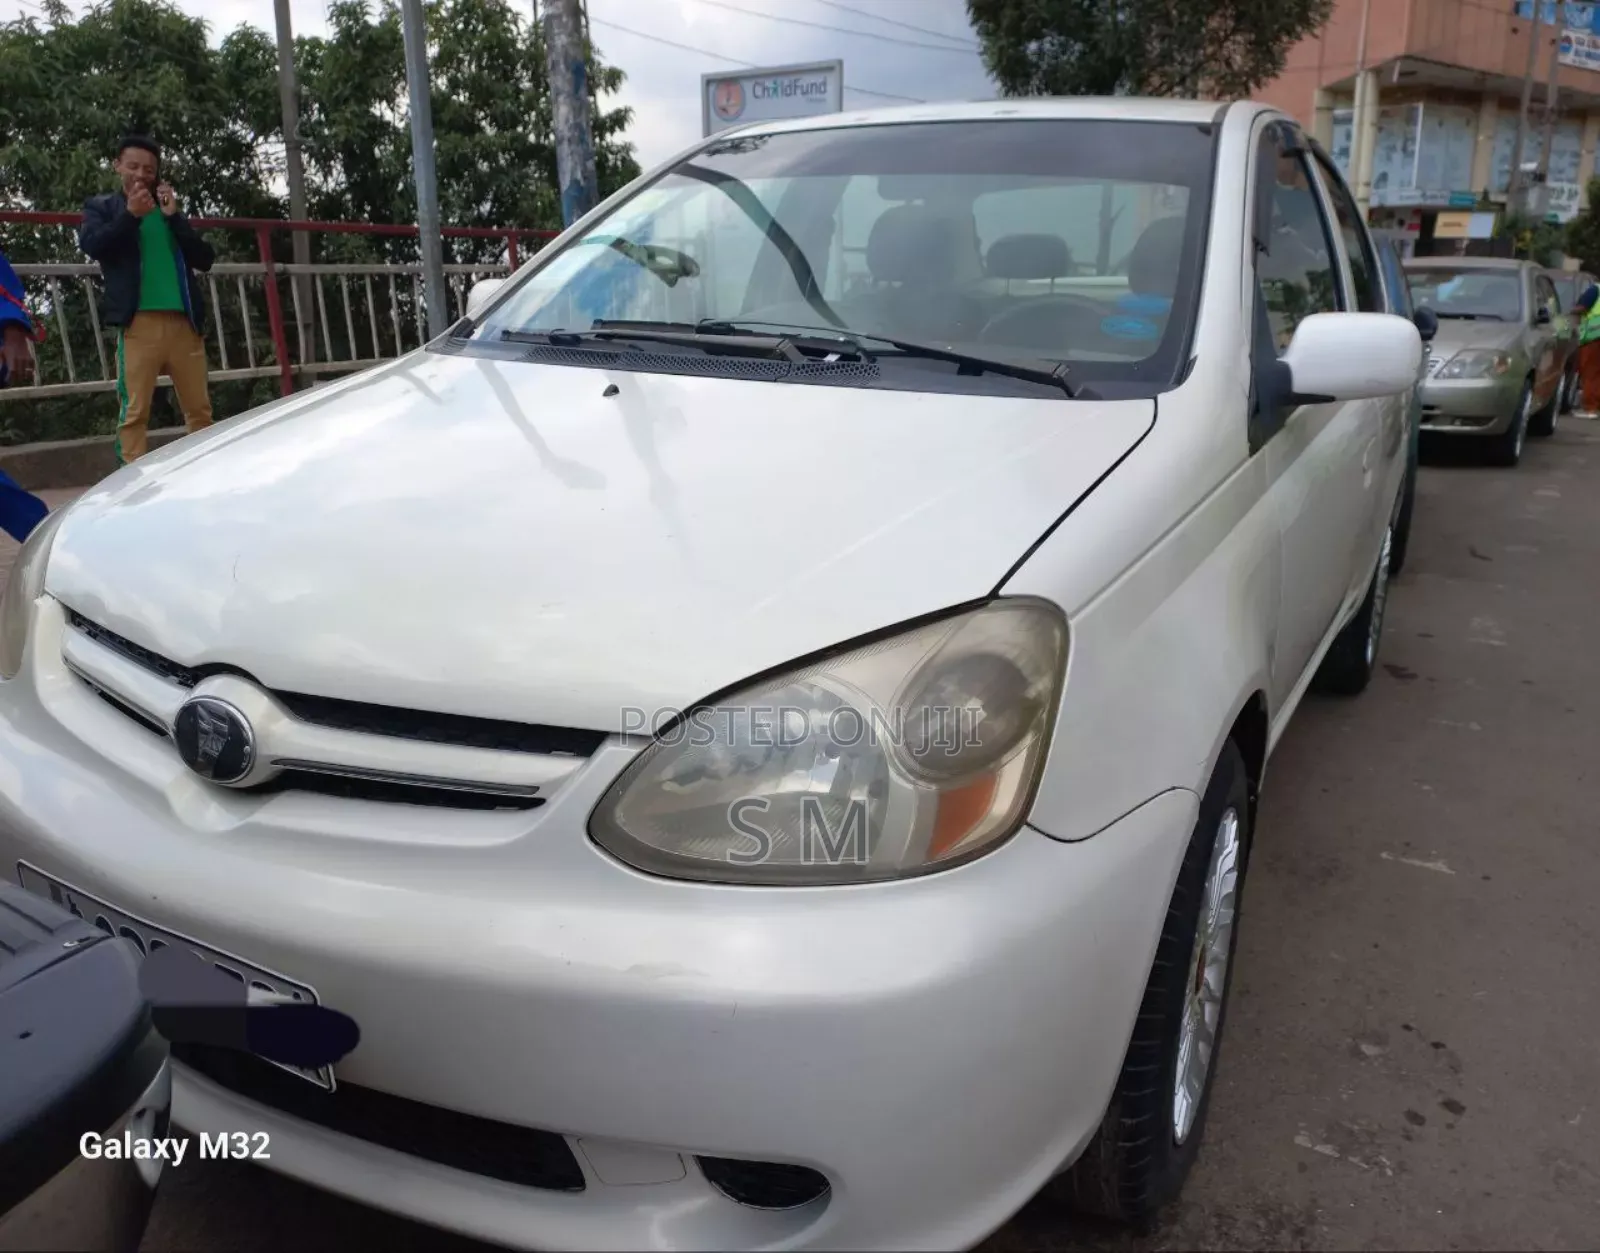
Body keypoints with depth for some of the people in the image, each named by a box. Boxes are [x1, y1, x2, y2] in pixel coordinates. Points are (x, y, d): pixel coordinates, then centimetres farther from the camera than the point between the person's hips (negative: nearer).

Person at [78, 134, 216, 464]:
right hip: (138, 322, -3)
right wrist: (131, 215, -9)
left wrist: (173, 216, 1)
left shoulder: (169, 209, 22)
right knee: (134, 411, -8)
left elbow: (205, 259, 10)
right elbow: (91, 245, -3)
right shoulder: (102, 207, 16)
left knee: (200, 410, 3)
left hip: (184, 321, 3)